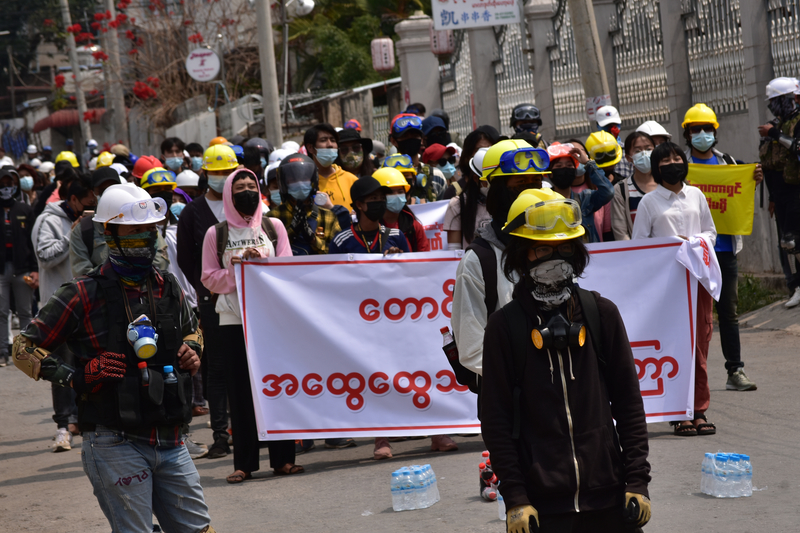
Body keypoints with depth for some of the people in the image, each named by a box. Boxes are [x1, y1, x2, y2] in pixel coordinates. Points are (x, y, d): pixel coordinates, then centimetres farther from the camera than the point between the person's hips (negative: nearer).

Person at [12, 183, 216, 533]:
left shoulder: (167, 289, 11)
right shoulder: (84, 295, -6)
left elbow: (191, 329, 31)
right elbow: (25, 348, -4)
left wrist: (191, 351, 9)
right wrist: (75, 377, -16)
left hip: (169, 444, 6)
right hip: (116, 447, -6)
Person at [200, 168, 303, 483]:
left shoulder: (273, 227, 10)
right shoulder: (217, 234, 6)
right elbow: (209, 279, 2)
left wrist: (261, 262, -12)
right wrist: (239, 267, -11)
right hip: (234, 319, -1)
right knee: (240, 390, -2)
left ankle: (282, 459, 5)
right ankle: (244, 463, 2)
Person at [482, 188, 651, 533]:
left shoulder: (602, 314, 7)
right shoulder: (504, 327, 0)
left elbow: (628, 403, 9)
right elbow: (496, 421, 0)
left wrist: (637, 481, 3)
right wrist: (515, 499, -7)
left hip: (607, 497, 2)